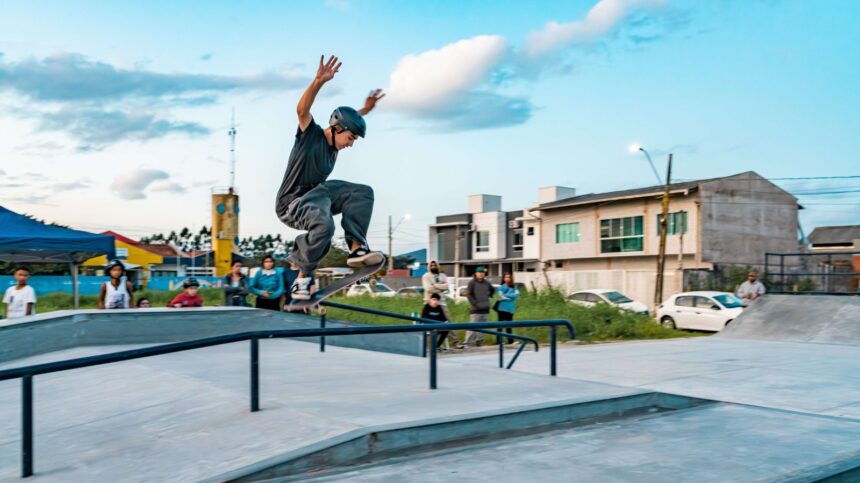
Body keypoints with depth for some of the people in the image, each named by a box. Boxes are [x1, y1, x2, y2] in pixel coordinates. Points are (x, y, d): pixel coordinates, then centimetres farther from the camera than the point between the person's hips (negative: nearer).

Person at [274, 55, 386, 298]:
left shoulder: (333, 144, 10)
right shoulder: (311, 135, -11)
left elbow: (349, 119, 33)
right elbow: (302, 110, -31)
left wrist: (366, 109, 37)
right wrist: (319, 82, -44)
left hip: (317, 192, 9)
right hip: (291, 203, -8)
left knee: (362, 192, -4)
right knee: (324, 225, -38)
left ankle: (356, 247, -17)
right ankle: (304, 273, -14)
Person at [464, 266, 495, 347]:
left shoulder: (486, 283, 12)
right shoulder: (472, 283, -5)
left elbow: (493, 290, 31)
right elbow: (468, 294, -10)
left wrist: (489, 295, 17)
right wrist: (475, 303, -15)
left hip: (485, 308, 6)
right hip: (475, 308, -6)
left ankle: (479, 341, 17)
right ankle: (467, 342, -11)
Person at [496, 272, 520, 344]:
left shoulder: (514, 287, 10)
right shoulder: (501, 287, -1)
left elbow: (517, 295, -5)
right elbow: (501, 296, -12)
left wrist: (506, 295, -13)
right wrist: (511, 297, -7)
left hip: (510, 309, 3)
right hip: (502, 308, -3)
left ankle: (510, 340, 9)